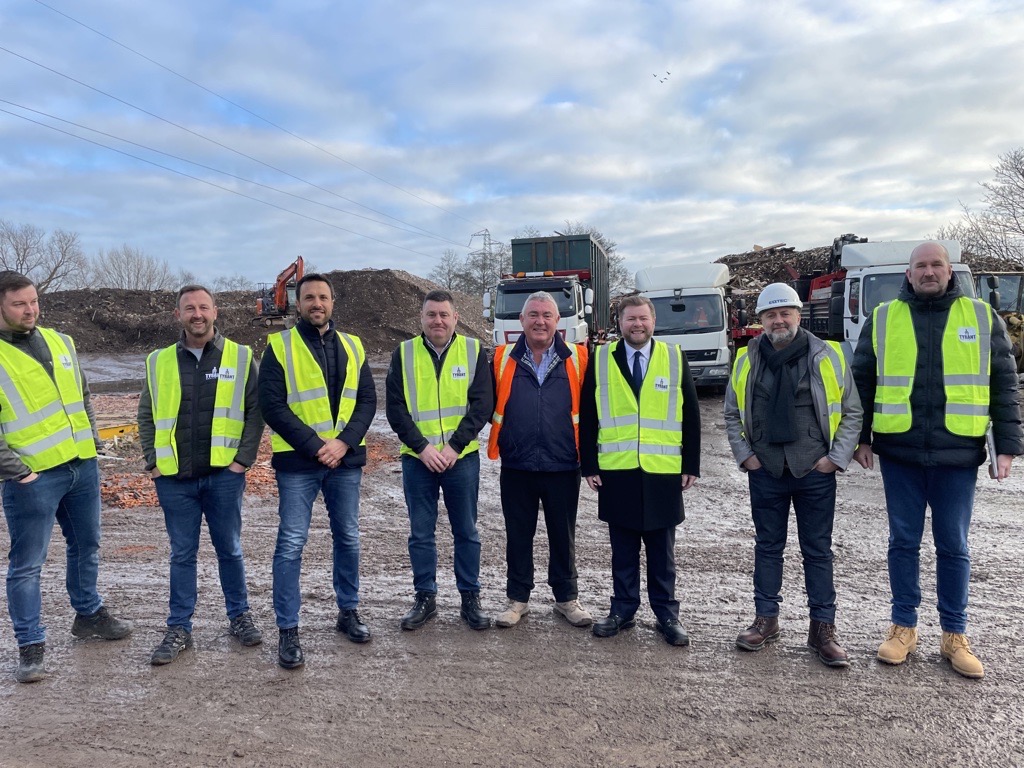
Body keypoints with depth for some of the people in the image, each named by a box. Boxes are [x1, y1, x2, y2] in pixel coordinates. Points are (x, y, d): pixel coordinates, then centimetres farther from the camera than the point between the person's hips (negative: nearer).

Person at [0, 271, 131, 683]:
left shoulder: (61, 341, 9)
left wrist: (93, 441, 13)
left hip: (82, 466, 6)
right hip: (33, 477, -6)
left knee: (86, 546, 19)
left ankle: (88, 614, 38)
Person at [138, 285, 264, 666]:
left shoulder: (241, 358, 0)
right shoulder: (159, 362, 6)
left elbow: (256, 410, 0)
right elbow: (146, 416, 11)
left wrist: (244, 457, -7)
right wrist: (153, 462, 2)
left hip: (223, 474, -1)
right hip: (174, 478, 2)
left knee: (229, 549, 11)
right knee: (182, 554, 11)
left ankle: (240, 616, 27)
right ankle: (179, 629, 22)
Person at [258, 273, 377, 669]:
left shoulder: (352, 346, 9)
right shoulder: (279, 346, -3)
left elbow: (367, 400, 5)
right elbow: (271, 405, -9)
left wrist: (344, 442, -10)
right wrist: (314, 446, -15)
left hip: (346, 459, 4)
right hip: (297, 461, -4)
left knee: (348, 538, 13)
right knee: (291, 544, -2)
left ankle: (348, 612, 30)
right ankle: (288, 631, 10)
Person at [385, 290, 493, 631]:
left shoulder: (473, 350, 0)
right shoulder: (404, 353, 2)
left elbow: (482, 403, -5)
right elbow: (395, 407, -1)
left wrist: (454, 446, -13)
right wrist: (422, 448, -11)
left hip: (462, 458, 0)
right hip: (417, 459, 1)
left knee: (466, 531, 9)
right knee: (420, 534, 9)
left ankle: (470, 598, 22)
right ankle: (425, 598, 23)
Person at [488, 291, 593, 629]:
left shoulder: (576, 359, -1)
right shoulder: (503, 359, 2)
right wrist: (502, 439, 0)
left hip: (563, 465, 0)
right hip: (516, 466, 1)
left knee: (563, 536, 12)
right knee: (518, 535, 12)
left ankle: (567, 597, 29)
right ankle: (518, 598, 27)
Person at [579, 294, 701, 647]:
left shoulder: (674, 358, 4)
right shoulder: (600, 359, 3)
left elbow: (690, 415, 5)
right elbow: (587, 417, 4)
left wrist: (691, 465, 1)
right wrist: (589, 464, -1)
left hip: (664, 472, 0)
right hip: (616, 472, 0)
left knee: (662, 548, 10)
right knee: (623, 548, 10)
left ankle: (667, 613, 21)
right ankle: (623, 609, 23)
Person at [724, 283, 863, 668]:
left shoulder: (828, 356, -1)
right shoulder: (747, 360, 4)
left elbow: (852, 412, 2)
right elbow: (732, 414, 11)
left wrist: (836, 457, -5)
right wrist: (744, 455, 2)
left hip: (815, 473, -1)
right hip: (765, 472, 2)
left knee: (818, 550, 6)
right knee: (767, 547, 11)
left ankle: (823, 628, 17)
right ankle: (766, 619, 23)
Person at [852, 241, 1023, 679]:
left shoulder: (982, 317, 4)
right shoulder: (883, 319, 4)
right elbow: (861, 383, 7)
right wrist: (860, 439, 2)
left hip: (958, 455, 0)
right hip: (900, 454, 0)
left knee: (953, 547, 9)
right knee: (903, 542, 10)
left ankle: (955, 636, 23)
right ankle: (904, 627, 23)